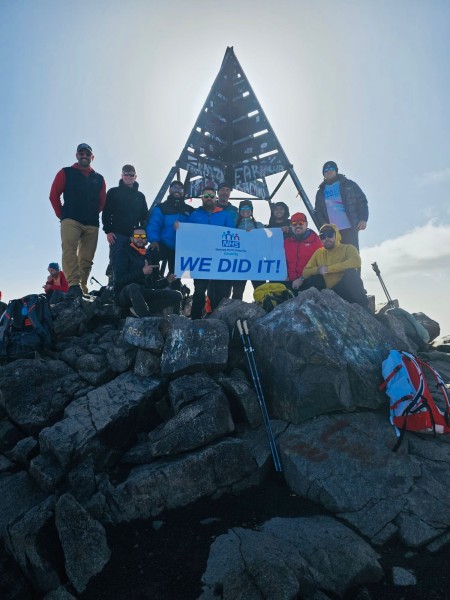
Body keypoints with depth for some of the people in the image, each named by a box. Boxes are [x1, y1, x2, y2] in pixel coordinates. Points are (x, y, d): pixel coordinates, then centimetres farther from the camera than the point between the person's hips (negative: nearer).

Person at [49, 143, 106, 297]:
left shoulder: (99, 179, 20)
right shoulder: (66, 173, 13)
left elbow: (102, 201, 20)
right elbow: (54, 195, 8)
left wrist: (93, 214, 10)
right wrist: (61, 214, 4)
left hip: (92, 224, 3)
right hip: (71, 220, -3)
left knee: (86, 259, -2)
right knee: (70, 250, -24)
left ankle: (82, 289, 1)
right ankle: (74, 285, -35)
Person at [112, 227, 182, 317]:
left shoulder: (147, 256, 21)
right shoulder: (123, 253, 2)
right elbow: (119, 279, -12)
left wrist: (166, 281, 7)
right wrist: (142, 272, -15)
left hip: (144, 295, 6)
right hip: (125, 294, -6)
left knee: (176, 295, -8)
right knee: (133, 287, -41)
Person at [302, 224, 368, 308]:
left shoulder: (348, 248, -3)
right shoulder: (318, 253, 10)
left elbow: (356, 261, -25)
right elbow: (305, 273, 8)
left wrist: (328, 268, -25)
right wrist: (317, 269, -15)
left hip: (346, 291, -3)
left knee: (351, 272, -30)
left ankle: (362, 308, -18)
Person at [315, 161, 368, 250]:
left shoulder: (348, 184, 10)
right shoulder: (321, 192, 19)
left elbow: (362, 201, 5)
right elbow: (318, 212, 14)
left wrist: (363, 219, -10)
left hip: (349, 228, -2)